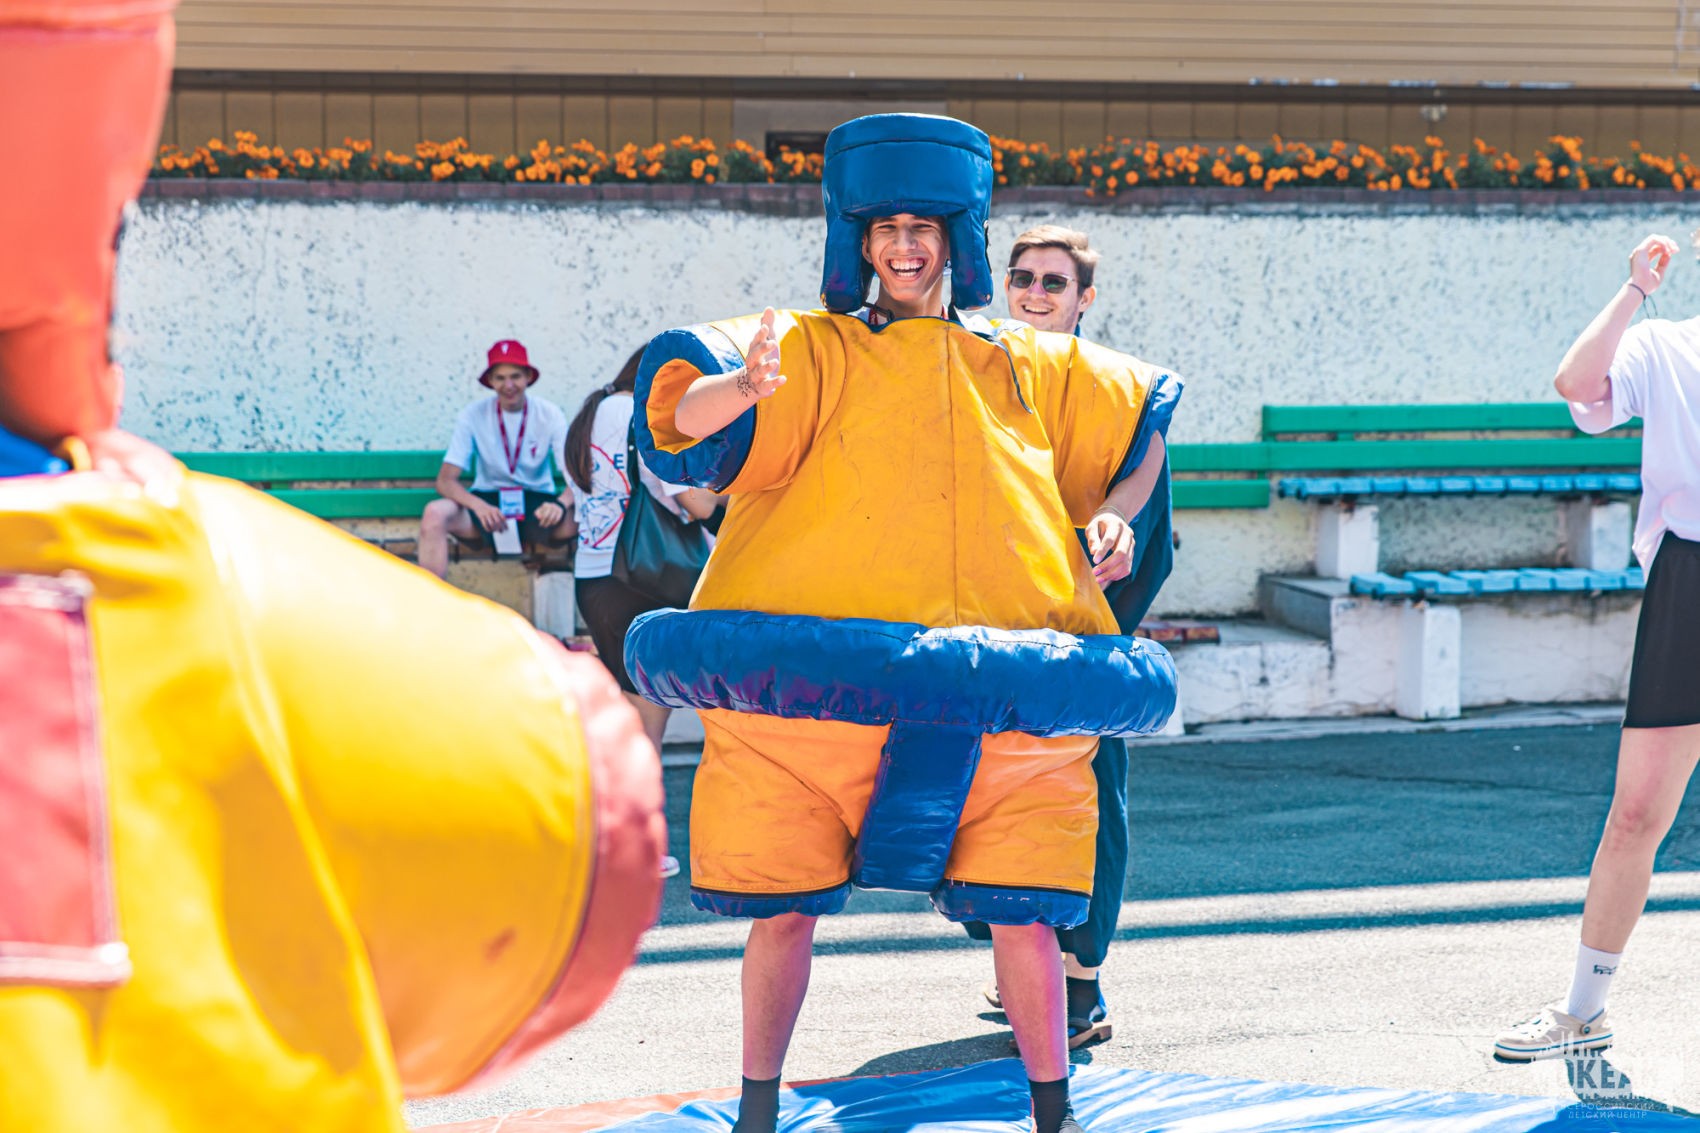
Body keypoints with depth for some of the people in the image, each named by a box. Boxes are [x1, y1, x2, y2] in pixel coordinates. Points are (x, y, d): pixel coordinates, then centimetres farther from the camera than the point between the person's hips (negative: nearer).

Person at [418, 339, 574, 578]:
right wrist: (478, 506, -31)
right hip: (487, 502, 0)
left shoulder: (549, 414, -4)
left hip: (538, 504, 0)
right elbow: (445, 481, -10)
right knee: (435, 512, -31)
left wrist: (561, 504, -35)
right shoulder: (473, 415, -5)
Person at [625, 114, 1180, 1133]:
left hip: (1000, 704, 2)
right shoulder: (812, 349, 6)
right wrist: (744, 387, -34)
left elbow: (1144, 419, 33)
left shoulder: (1039, 369, 19)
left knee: (1024, 917, -1)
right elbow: (687, 418, -11)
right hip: (808, 692, -2)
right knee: (783, 912, 1)